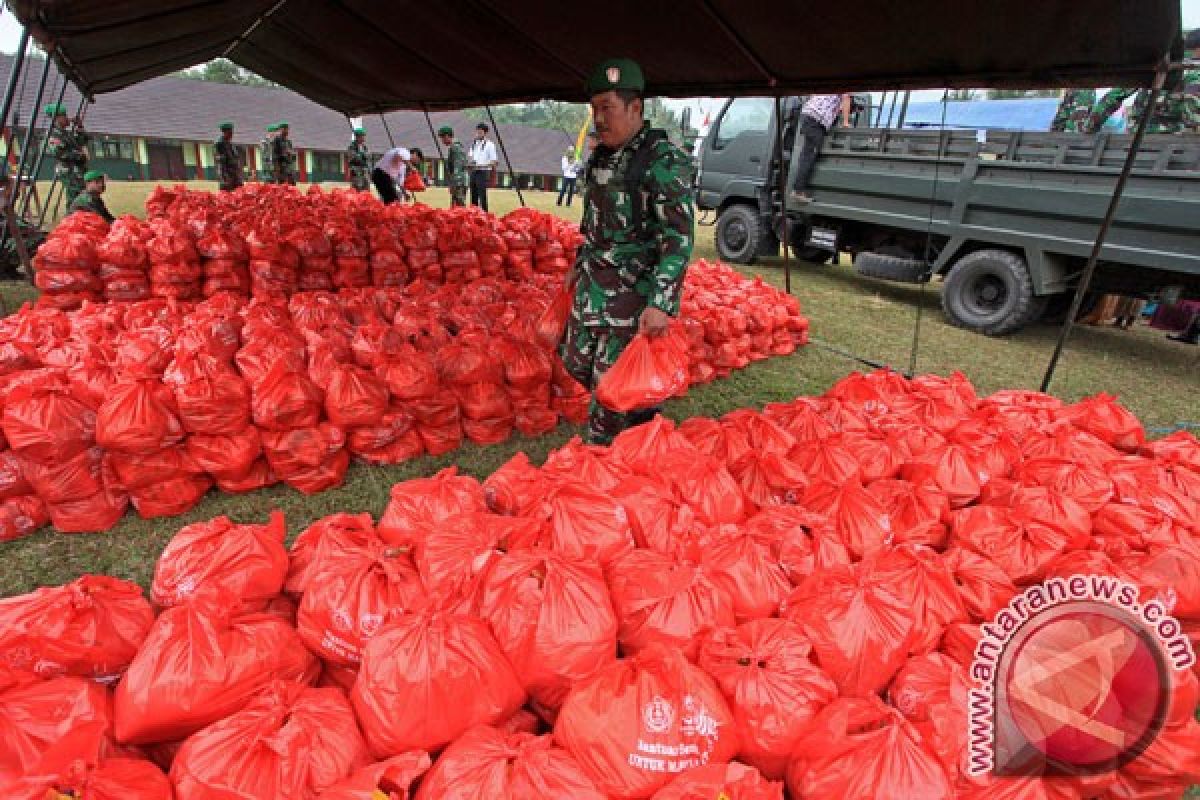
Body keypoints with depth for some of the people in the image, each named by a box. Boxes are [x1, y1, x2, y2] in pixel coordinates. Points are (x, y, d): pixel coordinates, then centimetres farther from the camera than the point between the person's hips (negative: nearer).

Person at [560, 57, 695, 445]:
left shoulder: (664, 160, -16)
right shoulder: (601, 156, 10)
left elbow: (680, 238, -20)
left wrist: (661, 304, -26)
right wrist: (580, 265, 25)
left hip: (634, 293, -9)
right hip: (593, 286, 9)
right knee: (578, 363, 17)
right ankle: (643, 418, 36)